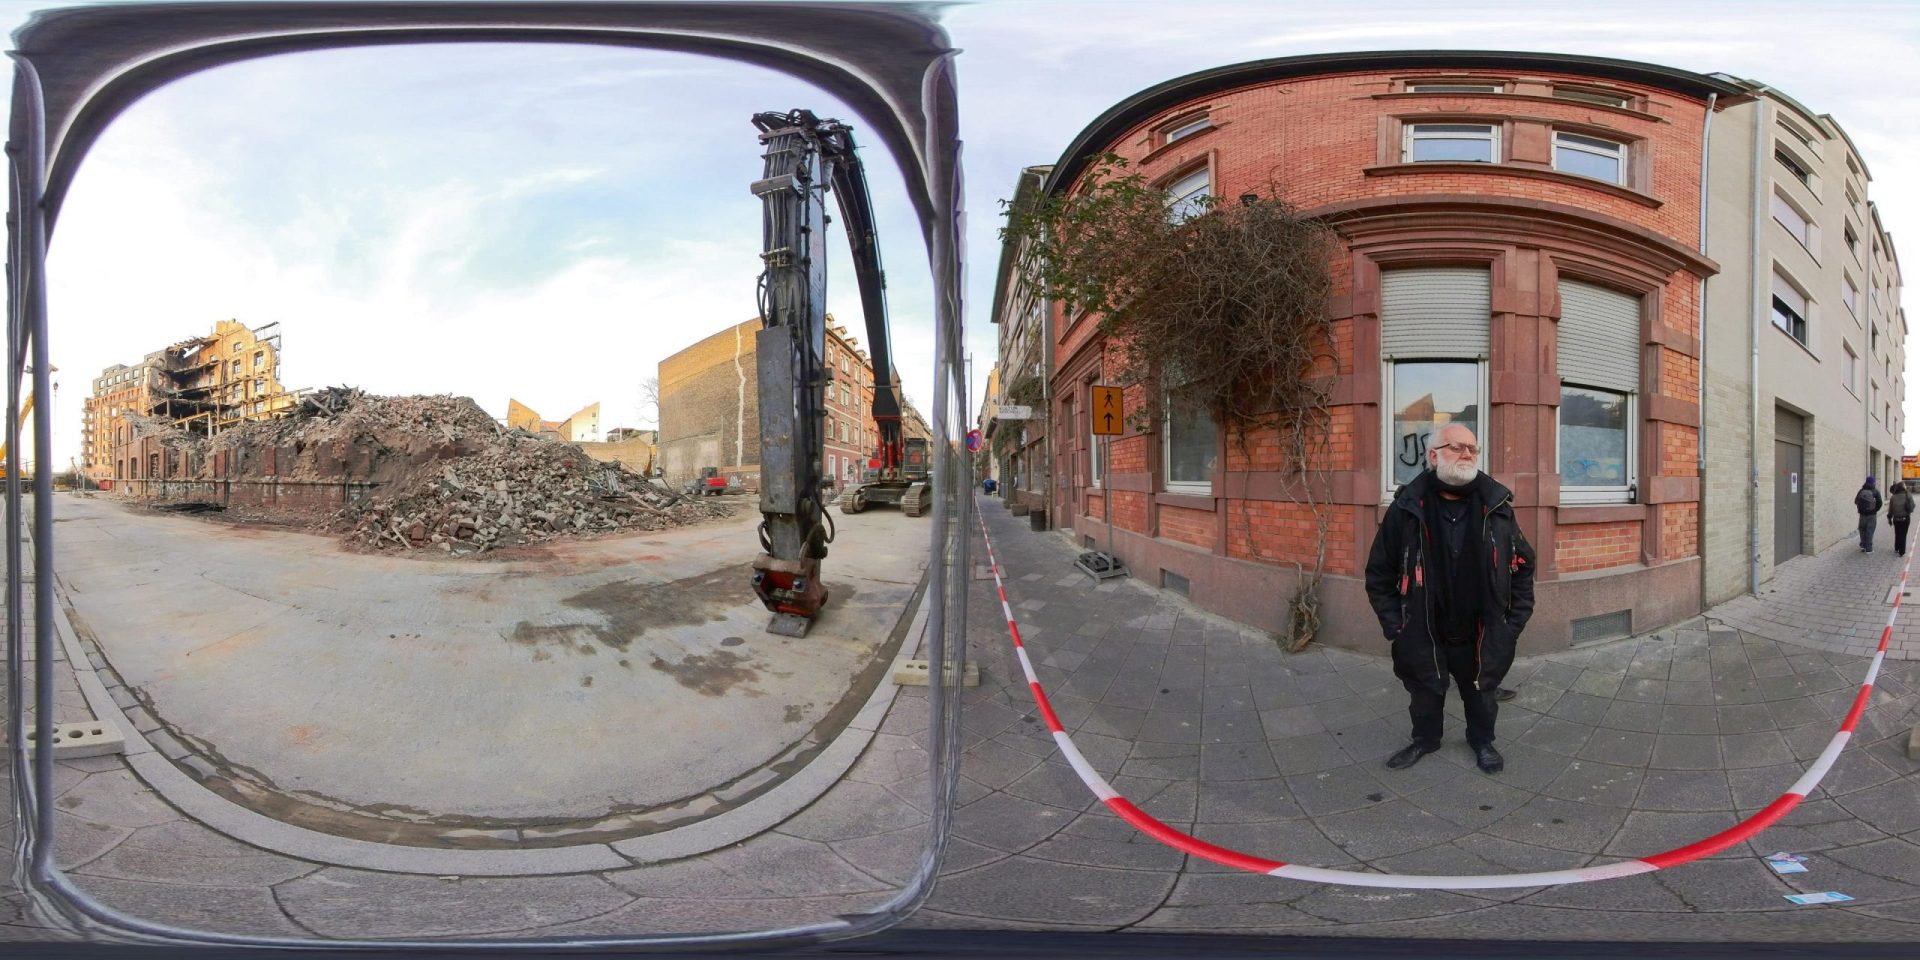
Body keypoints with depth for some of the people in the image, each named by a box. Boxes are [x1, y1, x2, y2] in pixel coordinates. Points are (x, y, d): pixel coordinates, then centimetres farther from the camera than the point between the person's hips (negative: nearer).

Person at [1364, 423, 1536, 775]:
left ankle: (1482, 740, 44)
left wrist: (1516, 618, -1)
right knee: (1425, 692, 17)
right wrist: (1394, 623, -7)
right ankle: (1425, 739, 42)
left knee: (1481, 692, 20)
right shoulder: (1407, 508, -12)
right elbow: (1380, 572, -5)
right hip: (1424, 633, -1)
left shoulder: (1496, 506, -6)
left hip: (1481, 634, 1)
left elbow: (1522, 564, 4)